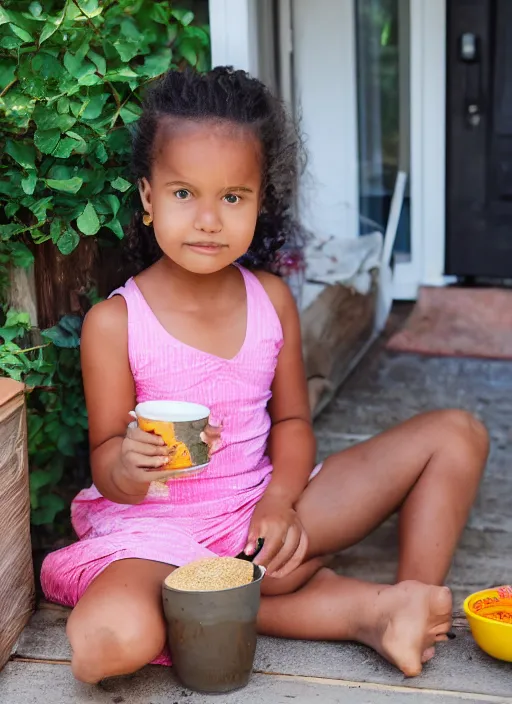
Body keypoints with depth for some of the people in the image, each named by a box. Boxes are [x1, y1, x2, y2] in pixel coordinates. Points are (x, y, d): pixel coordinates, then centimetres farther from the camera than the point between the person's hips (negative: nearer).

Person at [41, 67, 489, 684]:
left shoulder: (270, 298, 0)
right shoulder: (114, 321, -11)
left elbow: (291, 419, 5)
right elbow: (106, 455, -6)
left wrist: (280, 500, -15)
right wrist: (129, 466, -31)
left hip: (262, 503, 4)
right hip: (158, 525, -3)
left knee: (456, 435, -1)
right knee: (106, 642, -40)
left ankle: (411, 600, -13)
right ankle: (365, 608, -29)